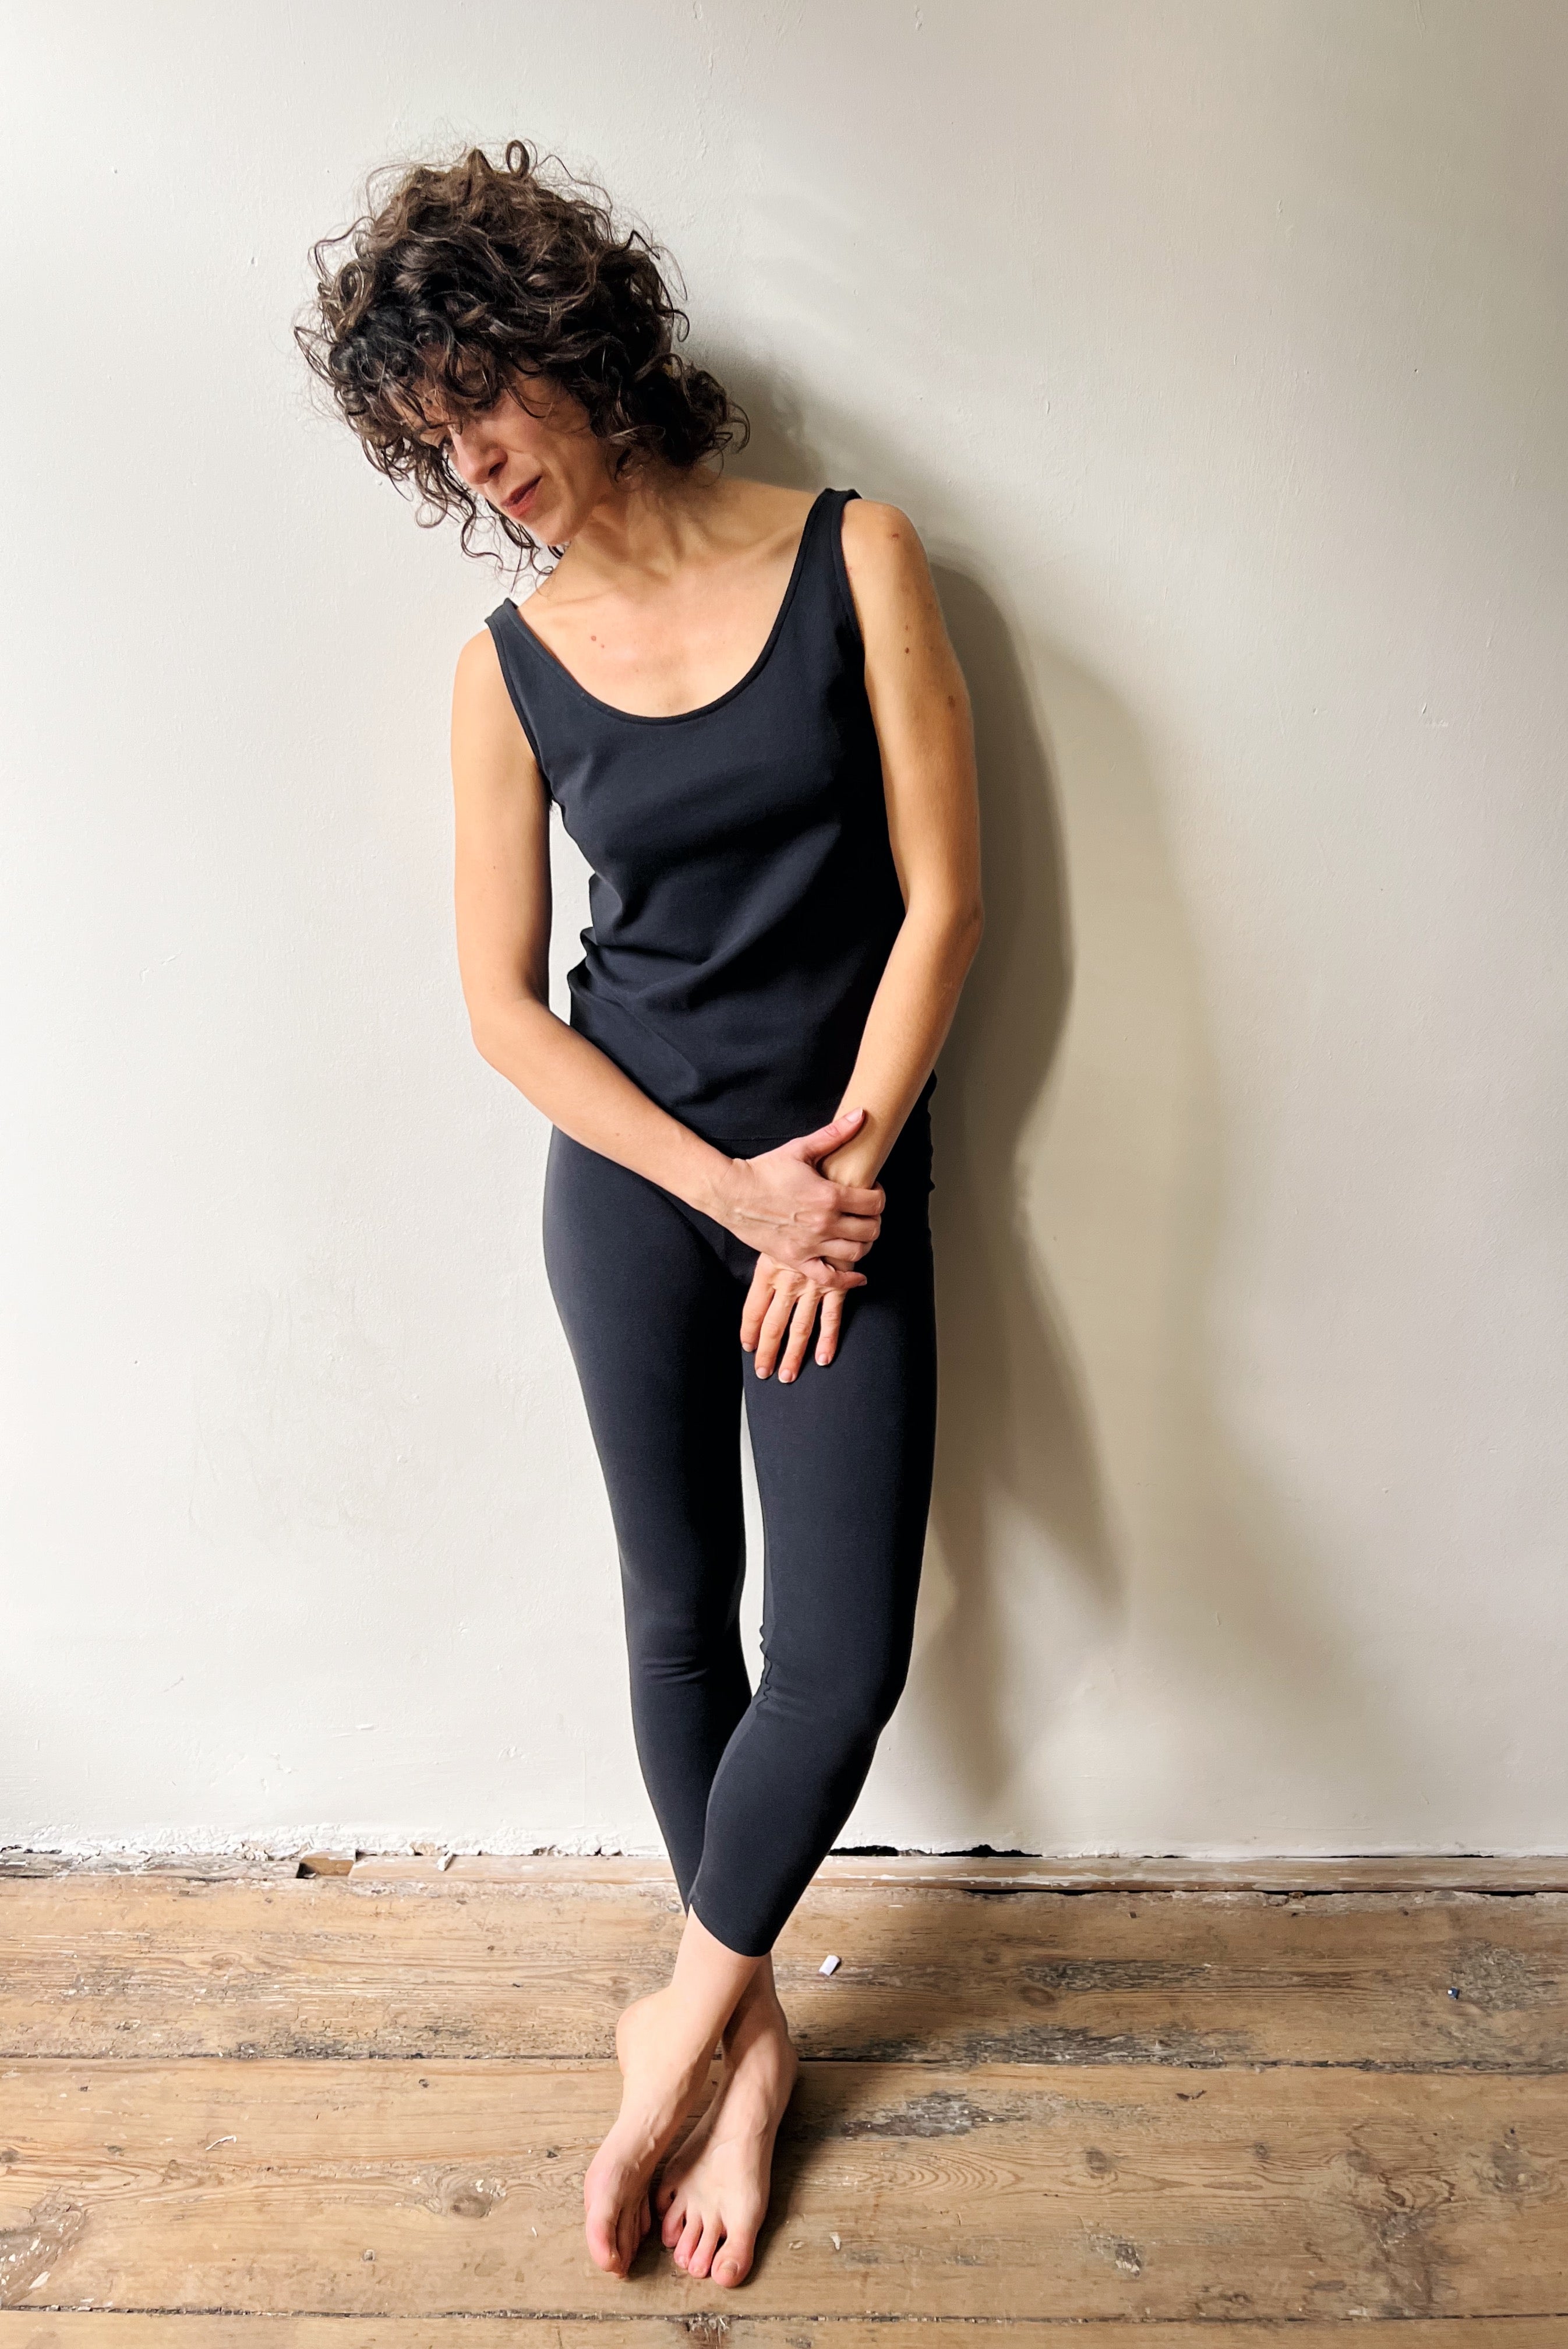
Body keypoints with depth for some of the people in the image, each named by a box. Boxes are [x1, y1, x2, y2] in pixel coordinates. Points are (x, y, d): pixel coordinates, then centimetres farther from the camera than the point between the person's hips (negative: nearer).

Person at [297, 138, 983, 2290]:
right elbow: (503, 1005, 0)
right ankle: (749, 2031, 33)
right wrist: (728, 1184, -11)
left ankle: (684, 2019, 23)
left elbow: (941, 897, -6)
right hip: (632, 1174, 1)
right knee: (682, 1608, 10)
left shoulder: (853, 558, -4)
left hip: (847, 1170, -1)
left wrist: (838, 1173, -9)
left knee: (845, 1655, -5)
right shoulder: (508, 672, 0)